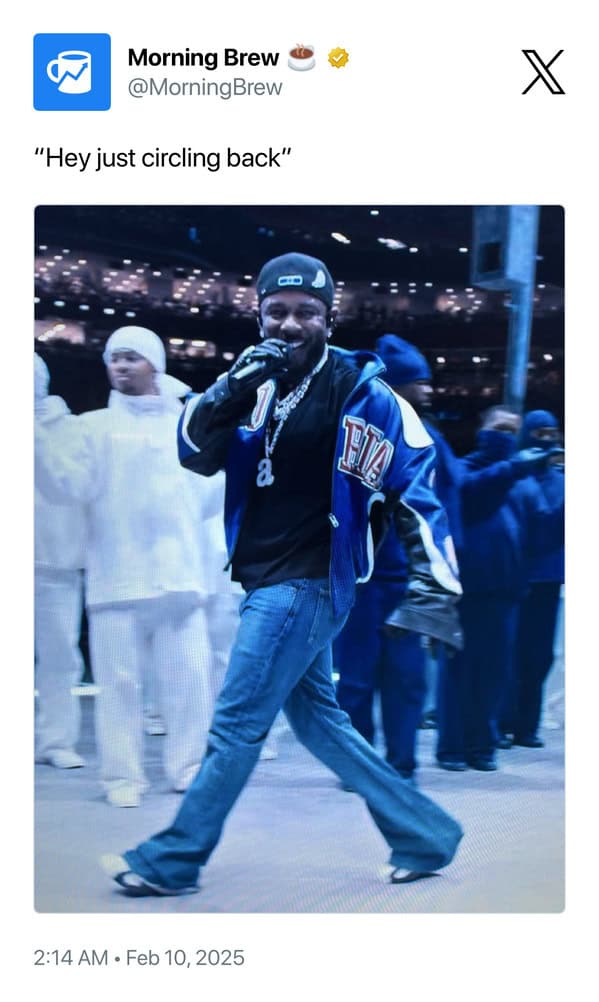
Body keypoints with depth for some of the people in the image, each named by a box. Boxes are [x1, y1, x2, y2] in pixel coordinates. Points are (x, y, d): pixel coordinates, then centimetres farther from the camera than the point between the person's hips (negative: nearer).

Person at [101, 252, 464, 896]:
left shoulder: (358, 390, -12)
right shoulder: (261, 384, 6)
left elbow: (416, 485, -12)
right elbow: (196, 452, -2)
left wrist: (434, 585, -18)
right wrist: (231, 388, -20)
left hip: (306, 586, -8)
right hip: (268, 584, 8)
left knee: (236, 724, -1)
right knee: (316, 719, 15)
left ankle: (171, 861, 13)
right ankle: (425, 837, 26)